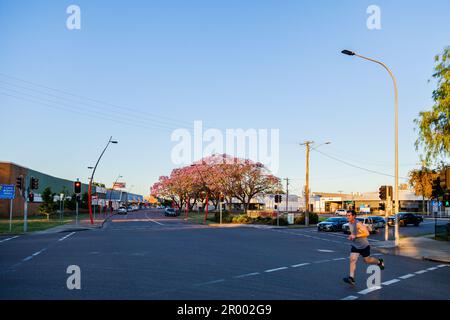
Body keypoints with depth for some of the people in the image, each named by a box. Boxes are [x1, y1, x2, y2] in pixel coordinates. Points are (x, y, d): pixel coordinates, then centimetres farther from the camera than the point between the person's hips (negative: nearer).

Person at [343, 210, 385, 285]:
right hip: (355, 245, 6)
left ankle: (379, 262, 43)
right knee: (352, 259, -11)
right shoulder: (349, 223, 1)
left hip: (364, 246, -6)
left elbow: (367, 233, -27)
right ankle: (351, 278, -14)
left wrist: (355, 236, -29)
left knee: (367, 260, 13)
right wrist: (351, 236, 2)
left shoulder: (358, 224, -24)